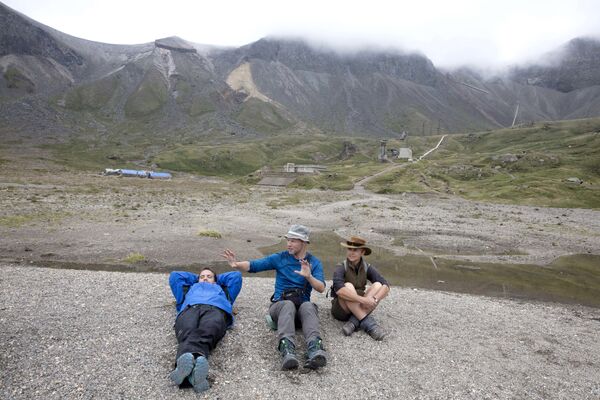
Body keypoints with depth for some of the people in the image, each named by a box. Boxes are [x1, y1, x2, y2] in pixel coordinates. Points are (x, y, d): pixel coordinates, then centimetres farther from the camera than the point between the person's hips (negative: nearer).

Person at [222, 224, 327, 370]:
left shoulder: (314, 262, 8)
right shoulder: (280, 258, 8)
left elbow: (321, 288, -6)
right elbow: (253, 265, -2)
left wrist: (308, 276, -26)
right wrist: (236, 264, -22)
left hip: (302, 305, 0)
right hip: (280, 304, 0)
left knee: (308, 306, -36)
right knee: (288, 304, -37)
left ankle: (315, 348, -58)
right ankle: (287, 349, -57)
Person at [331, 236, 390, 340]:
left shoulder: (367, 268, -1)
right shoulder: (341, 267, -12)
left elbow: (386, 286, -13)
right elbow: (338, 289, -31)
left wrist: (374, 299, -32)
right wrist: (363, 299, -37)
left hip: (360, 308, 4)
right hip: (341, 310, -4)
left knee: (378, 285, -17)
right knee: (348, 286, -30)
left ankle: (354, 322, -27)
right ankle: (368, 322, -32)